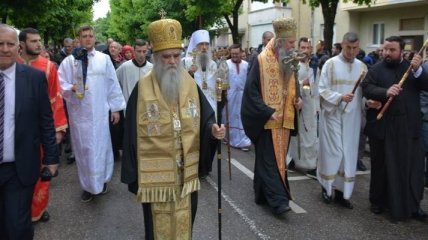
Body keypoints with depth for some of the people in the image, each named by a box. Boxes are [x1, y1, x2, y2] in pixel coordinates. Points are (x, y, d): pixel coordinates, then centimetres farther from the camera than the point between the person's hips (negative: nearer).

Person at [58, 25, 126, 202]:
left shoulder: (104, 59, 2)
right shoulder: (69, 61, -1)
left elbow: (112, 84, 4)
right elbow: (60, 84, -1)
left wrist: (116, 108, 3)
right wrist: (71, 88, -21)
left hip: (99, 111, 0)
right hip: (79, 112, 0)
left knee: (101, 146, 8)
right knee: (83, 148, 8)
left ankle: (102, 180, 29)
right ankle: (88, 185, 22)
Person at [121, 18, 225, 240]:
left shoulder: (191, 86, 1)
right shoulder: (142, 89, -8)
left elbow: (205, 119, 3)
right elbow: (132, 135, -7)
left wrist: (213, 129, -21)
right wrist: (132, 176, -7)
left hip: (186, 174, 3)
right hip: (155, 176, -3)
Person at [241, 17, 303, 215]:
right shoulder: (262, 61, -12)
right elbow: (251, 91, -14)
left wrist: (297, 99, -1)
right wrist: (268, 112, -20)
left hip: (284, 120, 7)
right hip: (266, 121, -7)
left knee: (277, 158, 12)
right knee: (270, 160, -5)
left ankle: (264, 194, 25)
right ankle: (278, 199, -4)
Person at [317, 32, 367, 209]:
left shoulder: (362, 67, 7)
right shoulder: (330, 64, -4)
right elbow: (322, 90, -8)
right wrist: (340, 97, -22)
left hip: (352, 117, 4)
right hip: (333, 115, -3)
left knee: (349, 154, 6)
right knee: (332, 152, 0)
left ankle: (342, 191, 16)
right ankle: (327, 187, 19)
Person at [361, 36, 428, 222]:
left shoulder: (411, 67, 9)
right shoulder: (376, 69, 2)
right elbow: (366, 88, -12)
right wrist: (385, 92, -29)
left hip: (409, 126, 2)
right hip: (383, 126, -2)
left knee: (412, 166, 5)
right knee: (382, 166, 9)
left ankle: (412, 205, 17)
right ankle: (378, 201, 23)